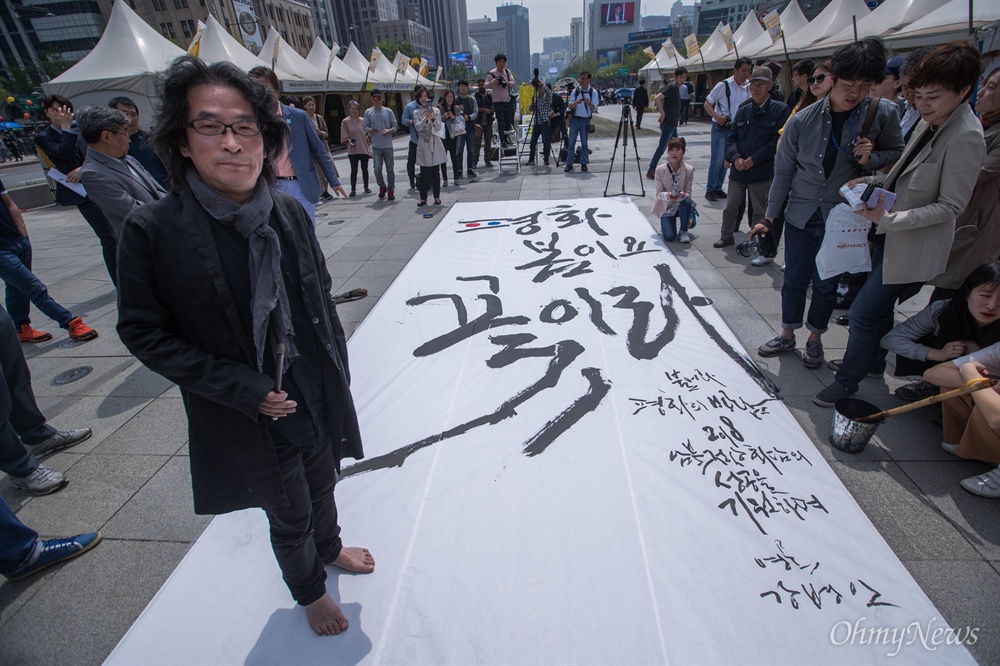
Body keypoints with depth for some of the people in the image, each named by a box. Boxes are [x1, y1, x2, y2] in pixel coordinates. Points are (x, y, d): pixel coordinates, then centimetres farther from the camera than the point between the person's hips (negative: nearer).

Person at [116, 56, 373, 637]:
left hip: (321, 398, 4)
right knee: (289, 518, 20)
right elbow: (145, 333, -11)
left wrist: (337, 377, 5)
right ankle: (308, 590, 52)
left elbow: (321, 299, 3)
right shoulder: (154, 231, -18)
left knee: (323, 489, 28)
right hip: (252, 418, -3)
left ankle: (329, 547, 62)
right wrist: (245, 390, -18)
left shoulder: (290, 211, -7)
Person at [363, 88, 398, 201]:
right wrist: (371, 130, -16)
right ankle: (382, 187, 17)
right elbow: (366, 127, 6)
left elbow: (395, 126, 6)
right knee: (377, 169, -7)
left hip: (388, 145, 0)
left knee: (390, 169, 2)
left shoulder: (388, 111, 4)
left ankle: (391, 190, 12)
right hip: (376, 146, 0)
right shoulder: (368, 112, 5)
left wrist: (389, 130, -14)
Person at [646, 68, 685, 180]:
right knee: (662, 147, -8)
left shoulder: (676, 88, 15)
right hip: (668, 124, -10)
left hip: (673, 124, 10)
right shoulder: (671, 87, -13)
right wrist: (662, 113, -22)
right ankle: (650, 171, -5)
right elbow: (657, 98, -25)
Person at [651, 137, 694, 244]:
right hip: (666, 207, -1)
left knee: (686, 202, -37)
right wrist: (668, 196, -34)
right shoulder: (660, 170, -14)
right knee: (669, 237, -18)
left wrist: (683, 195, -32)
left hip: (681, 205, 1)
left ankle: (684, 231, -11)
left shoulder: (689, 170, -12)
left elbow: (688, 192, -7)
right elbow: (659, 193, -12)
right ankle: (665, 223, 21)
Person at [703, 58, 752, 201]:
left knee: (726, 160, 10)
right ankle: (710, 189, 6)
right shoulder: (723, 85, -9)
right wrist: (717, 116, -21)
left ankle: (718, 188, 21)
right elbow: (707, 104, -7)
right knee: (717, 161, -5)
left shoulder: (747, 88, 6)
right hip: (720, 128, -6)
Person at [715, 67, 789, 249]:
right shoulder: (743, 110, 9)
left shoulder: (780, 110, -5)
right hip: (738, 171, 4)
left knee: (760, 211, 5)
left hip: (763, 172, -4)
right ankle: (727, 237, 30)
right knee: (730, 207, 13)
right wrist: (735, 157, -12)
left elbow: (776, 141, -11)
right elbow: (731, 137, 6)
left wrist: (753, 160, -17)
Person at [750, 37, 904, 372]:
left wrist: (871, 158, -16)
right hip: (801, 215, 1)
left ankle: (815, 339, 30)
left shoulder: (882, 113, -8)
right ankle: (787, 335, 30)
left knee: (826, 284, 10)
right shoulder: (802, 120, -8)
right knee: (794, 279, 10)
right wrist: (769, 217, 1)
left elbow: (898, 154, 6)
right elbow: (783, 172, 0)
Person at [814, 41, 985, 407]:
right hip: (890, 235, 9)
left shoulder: (966, 137, -20)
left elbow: (951, 205, -20)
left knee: (863, 312, -5)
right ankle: (875, 359, 44)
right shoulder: (931, 122, 5)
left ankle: (847, 380, 12)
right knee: (878, 305, 22)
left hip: (913, 246, -9)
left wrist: (890, 219, -28)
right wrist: (874, 181, 1)